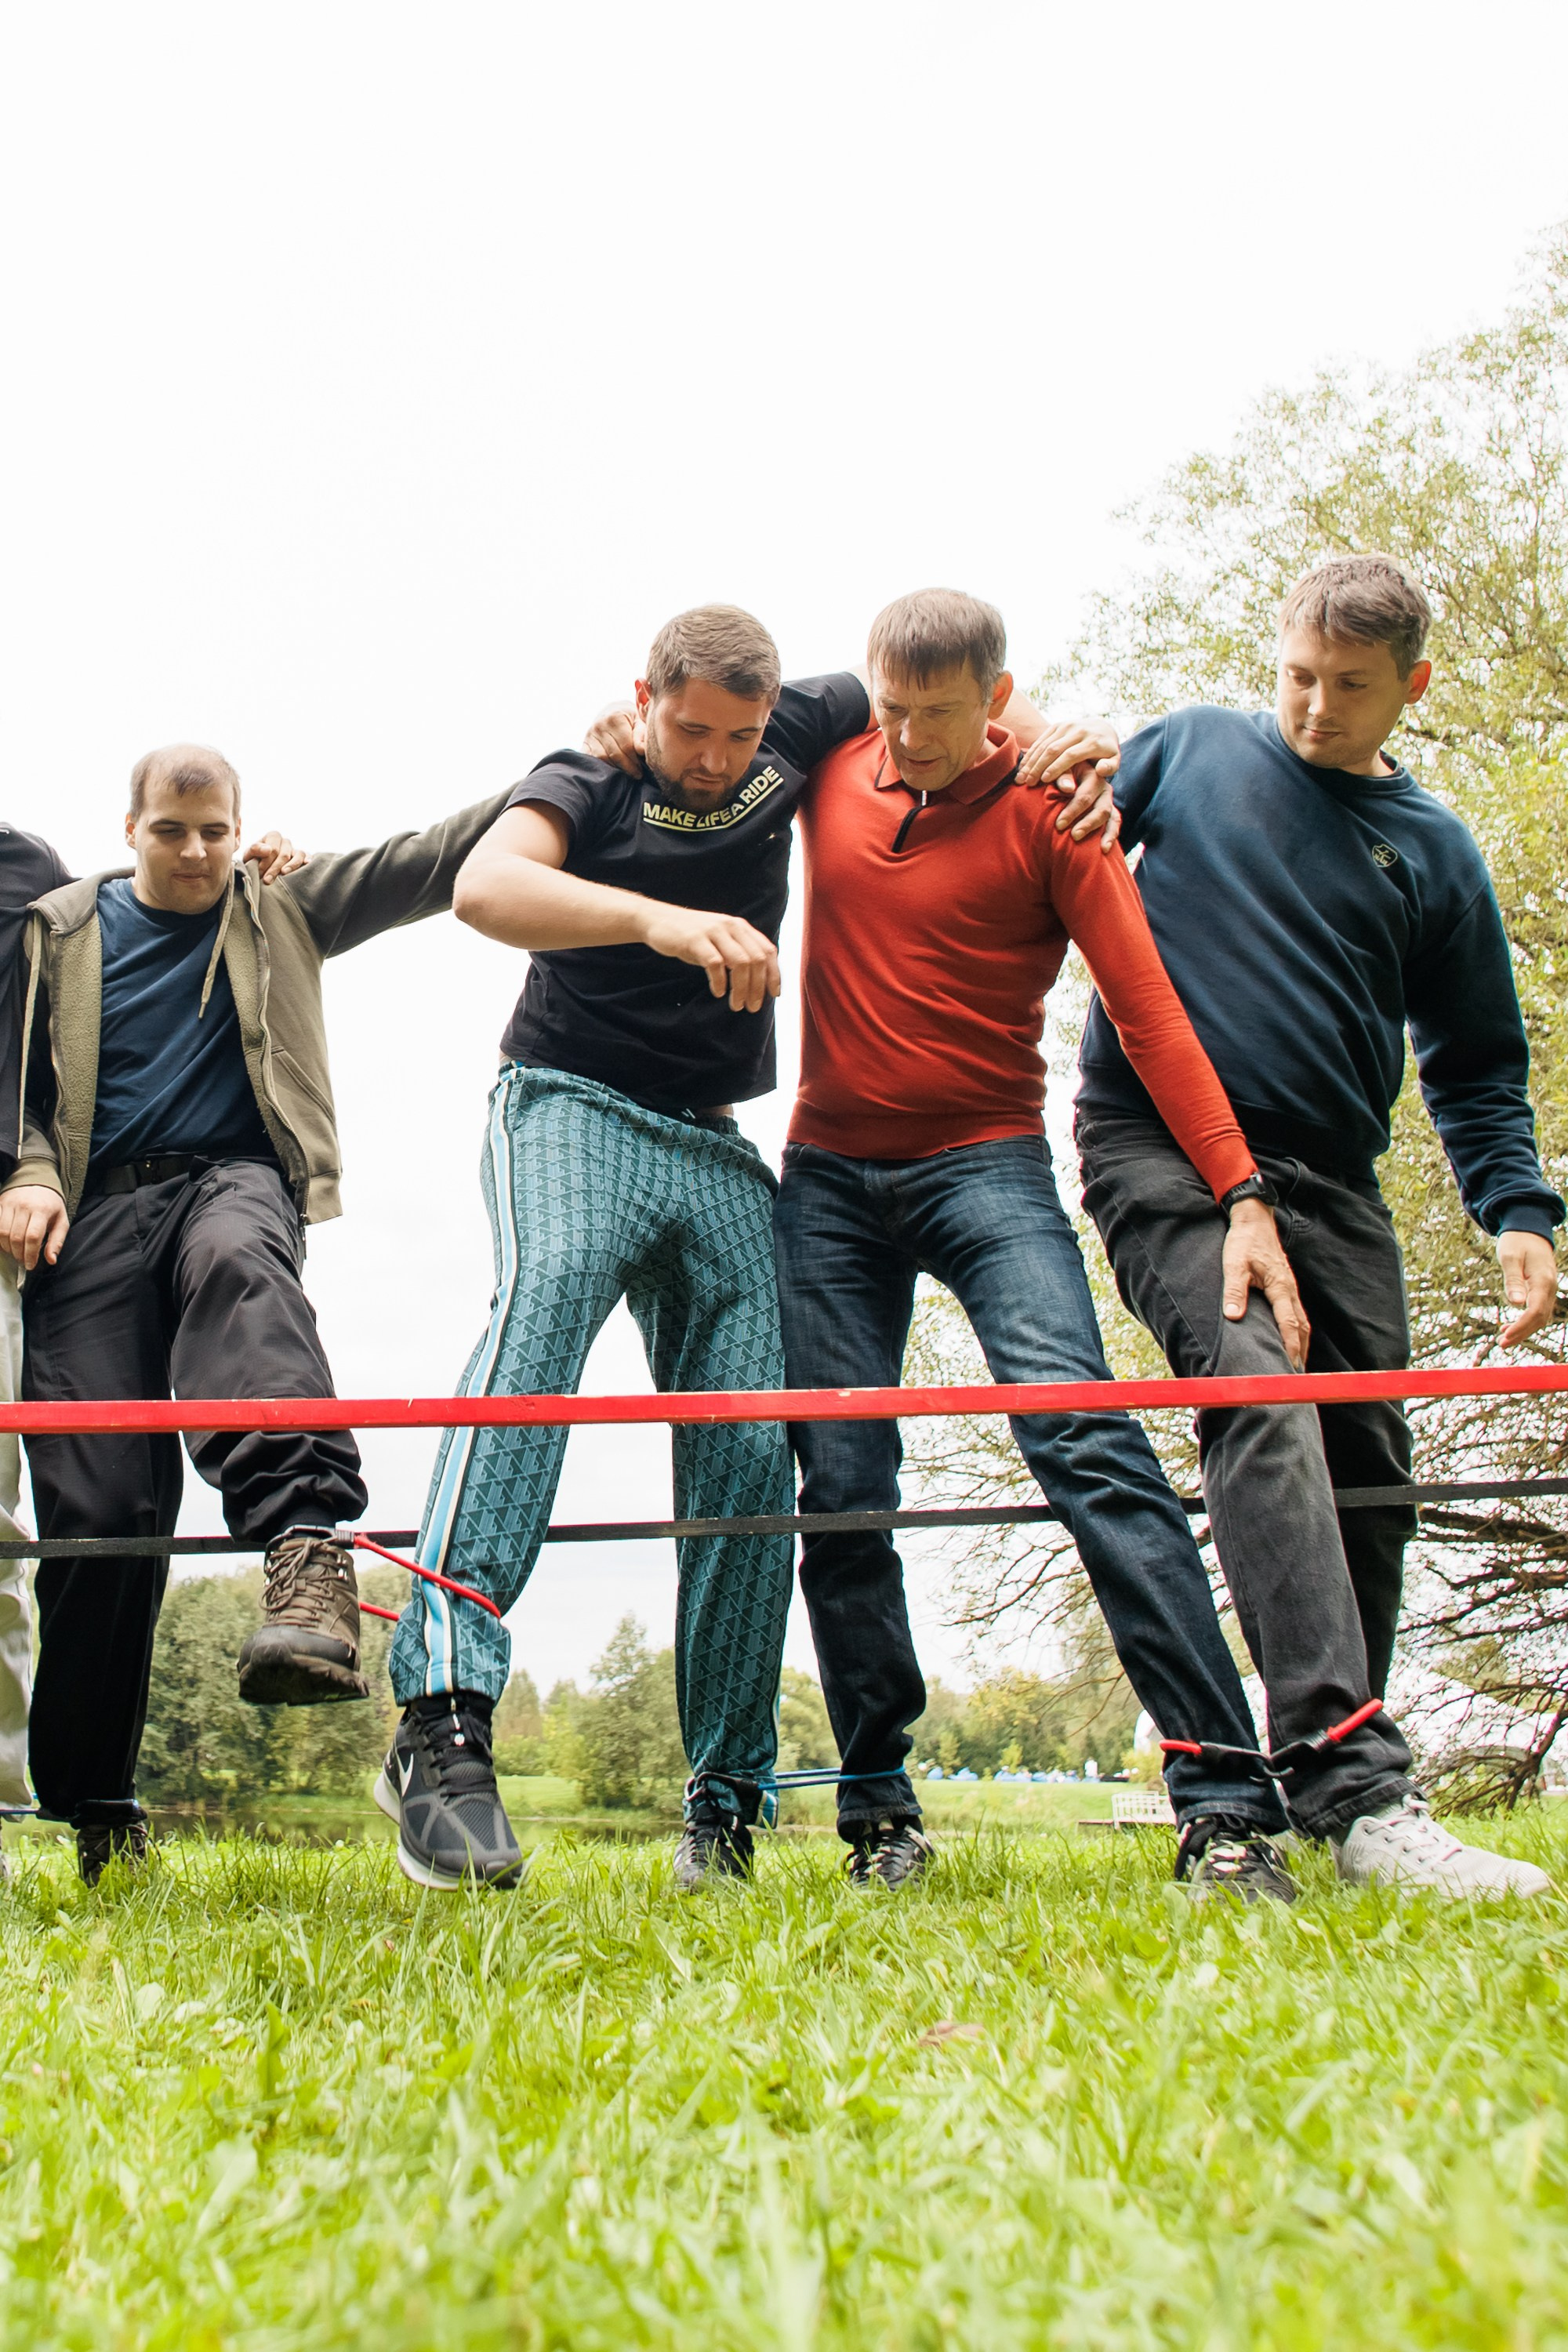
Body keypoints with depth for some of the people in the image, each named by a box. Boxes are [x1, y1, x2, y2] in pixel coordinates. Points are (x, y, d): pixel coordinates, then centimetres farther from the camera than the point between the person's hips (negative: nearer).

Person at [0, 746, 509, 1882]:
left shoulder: (284, 910, 19)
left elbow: (427, 862, 10)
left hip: (235, 1174, -1)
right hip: (97, 1204, 1)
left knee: (238, 1265, -41)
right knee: (95, 1499, -8)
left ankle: (308, 1552, -62)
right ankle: (96, 1809, 4)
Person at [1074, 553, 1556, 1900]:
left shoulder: (1435, 851, 15)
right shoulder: (1191, 749, 11)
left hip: (1332, 1182, 4)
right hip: (1158, 1145, -4)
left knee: (1368, 1467, 2)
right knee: (1258, 1394, -26)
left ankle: (1343, 1776, 19)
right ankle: (1358, 1790, -35)